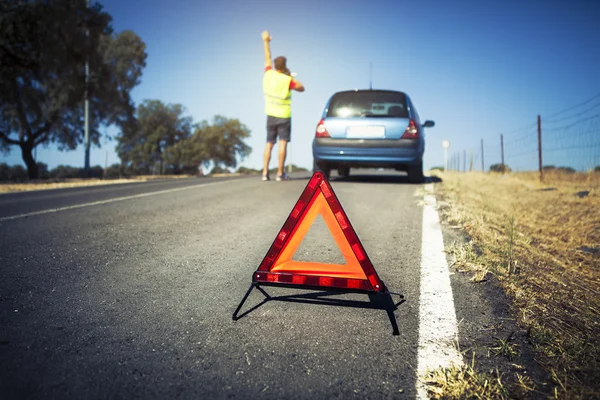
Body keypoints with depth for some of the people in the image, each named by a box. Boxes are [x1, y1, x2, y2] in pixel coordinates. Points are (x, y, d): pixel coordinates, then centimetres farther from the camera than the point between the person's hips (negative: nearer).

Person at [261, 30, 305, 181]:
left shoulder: (268, 74, 0)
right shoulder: (287, 80, -12)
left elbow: (267, 58, 16)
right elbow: (301, 88, 1)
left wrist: (266, 41, 29)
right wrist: (290, 75, 4)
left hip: (270, 115, 5)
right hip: (284, 117, -5)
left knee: (269, 144, 9)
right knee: (283, 143, -4)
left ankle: (265, 172, 4)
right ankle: (280, 173, -8)